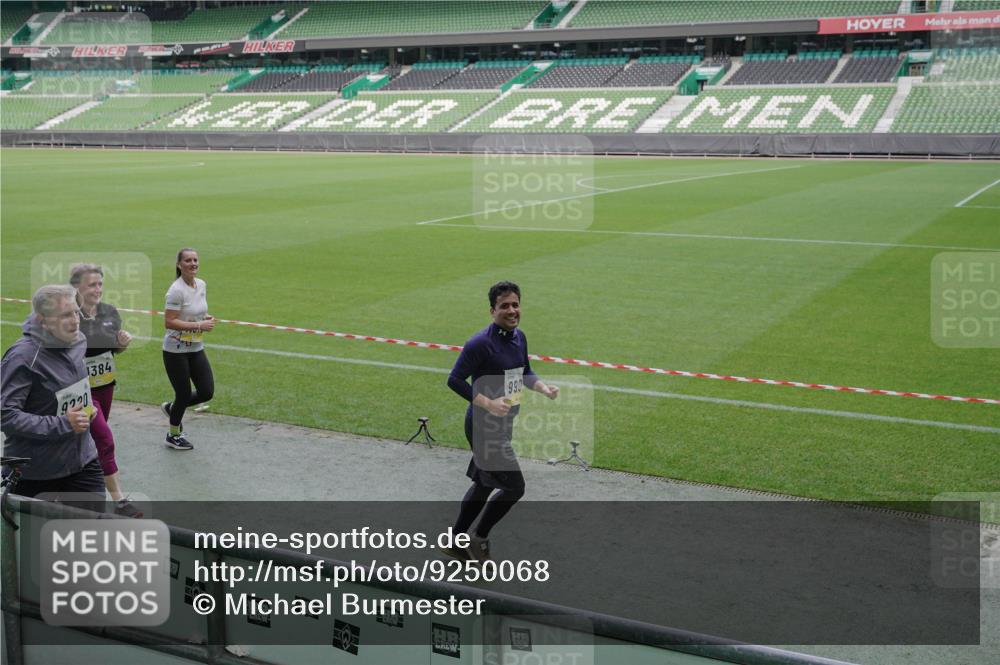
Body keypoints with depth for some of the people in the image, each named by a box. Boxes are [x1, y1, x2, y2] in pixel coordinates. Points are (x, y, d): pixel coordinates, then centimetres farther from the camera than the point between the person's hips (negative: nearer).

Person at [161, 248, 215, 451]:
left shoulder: (201, 285, 4)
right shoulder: (176, 290, -19)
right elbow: (169, 322, -22)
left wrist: (207, 319, -2)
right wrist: (199, 325, -25)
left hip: (196, 349, 7)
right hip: (176, 351, -7)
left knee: (207, 392, 3)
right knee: (184, 394, 4)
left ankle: (172, 407, 31)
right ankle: (173, 436, 28)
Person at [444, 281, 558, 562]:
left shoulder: (519, 337, 6)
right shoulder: (481, 343, -20)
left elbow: (525, 373, 20)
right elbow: (455, 380, -19)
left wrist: (543, 388, 0)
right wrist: (489, 404, -27)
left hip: (504, 424, 9)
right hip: (484, 427, -9)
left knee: (484, 485, 18)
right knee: (513, 486, -6)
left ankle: (455, 542, 33)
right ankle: (480, 539, 14)